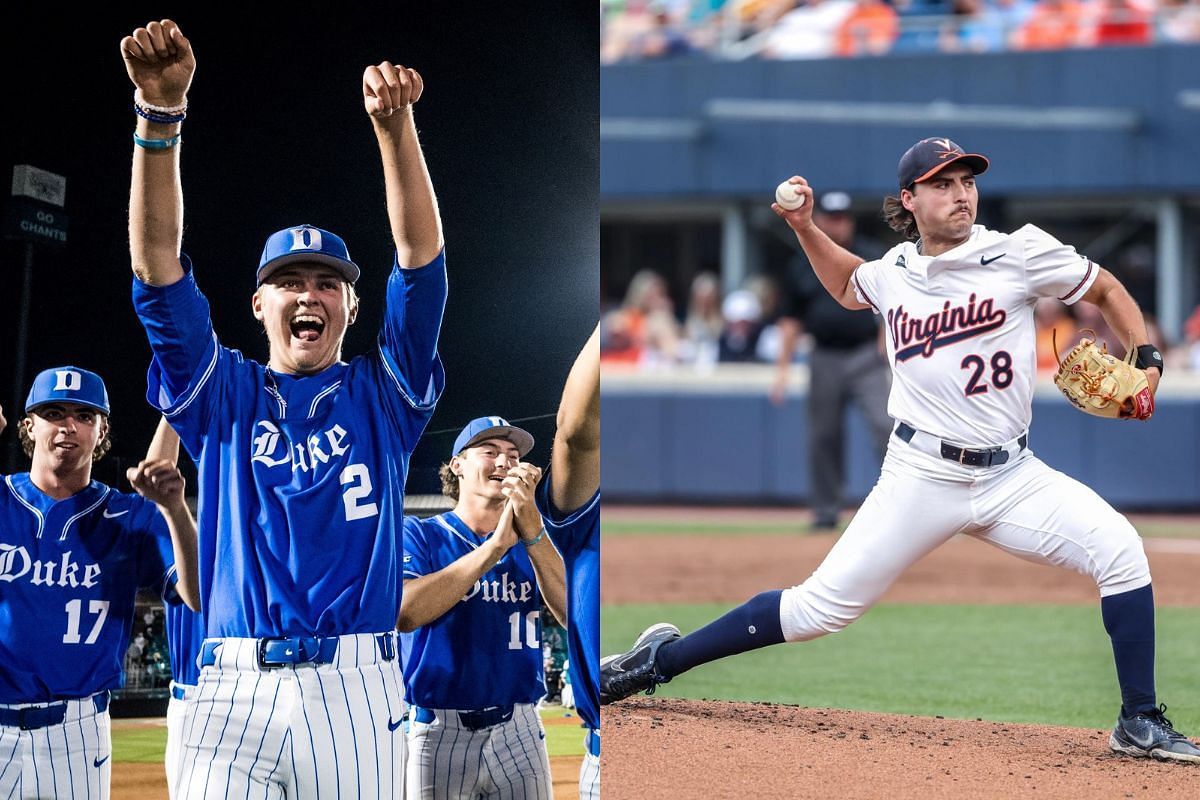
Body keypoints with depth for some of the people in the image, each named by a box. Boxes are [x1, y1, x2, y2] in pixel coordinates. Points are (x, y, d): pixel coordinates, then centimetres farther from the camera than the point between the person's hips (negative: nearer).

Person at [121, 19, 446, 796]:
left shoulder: (382, 398, 15)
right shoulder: (225, 396, 15)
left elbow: (423, 263, 3)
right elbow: (158, 268, 4)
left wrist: (395, 124, -12)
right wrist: (160, 115, -9)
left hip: (357, 694, 0)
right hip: (234, 688, 0)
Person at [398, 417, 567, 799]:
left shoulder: (533, 544, 12)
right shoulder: (418, 534, 2)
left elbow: (574, 613, -7)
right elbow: (405, 613, -18)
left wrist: (531, 528, -17)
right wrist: (497, 545, -17)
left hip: (520, 737, 3)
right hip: (439, 735, -3)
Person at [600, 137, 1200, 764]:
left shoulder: (1020, 253, -3)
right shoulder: (892, 273, 6)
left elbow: (1107, 291, 8)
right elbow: (847, 285, 30)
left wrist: (1146, 360, -5)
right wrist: (804, 227, 16)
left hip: (1010, 477, 0)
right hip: (921, 477, 0)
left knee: (1119, 549, -21)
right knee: (821, 607, -5)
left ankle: (1140, 724, -10)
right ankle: (662, 659, 11)